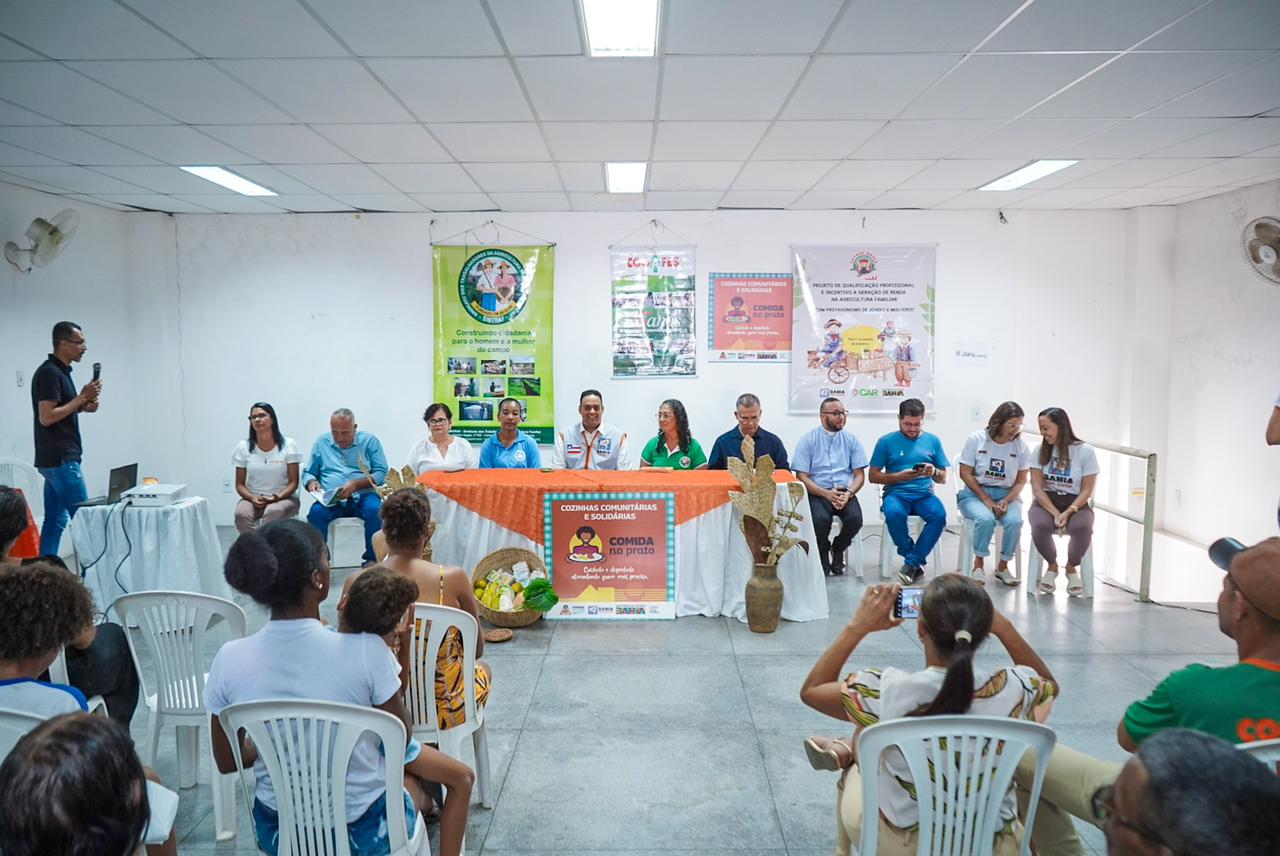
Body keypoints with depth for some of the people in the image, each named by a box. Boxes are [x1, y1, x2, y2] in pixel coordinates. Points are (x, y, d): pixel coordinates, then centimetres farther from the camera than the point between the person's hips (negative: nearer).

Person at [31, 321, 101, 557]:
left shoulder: (60, 371, 15)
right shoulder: (49, 373, -15)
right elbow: (46, 417, -21)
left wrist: (83, 404, 6)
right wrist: (81, 398, -16)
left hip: (58, 459, 10)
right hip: (60, 459, -10)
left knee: (55, 522, 10)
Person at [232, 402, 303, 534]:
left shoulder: (288, 445, -2)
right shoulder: (243, 447, 4)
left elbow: (293, 482, -1)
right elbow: (240, 484, 7)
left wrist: (278, 497, -19)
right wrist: (252, 498, -14)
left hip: (283, 498, -2)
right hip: (252, 499, 2)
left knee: (273, 512, -37)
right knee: (241, 514, -32)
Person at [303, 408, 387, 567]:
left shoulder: (370, 441, 8)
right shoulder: (321, 442, 15)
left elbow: (381, 473, 0)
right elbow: (308, 472, 21)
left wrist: (356, 484, -15)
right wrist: (312, 482, -4)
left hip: (362, 496, -1)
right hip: (331, 500, 2)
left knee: (375, 510, -34)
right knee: (316, 512, -32)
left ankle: (371, 559, -20)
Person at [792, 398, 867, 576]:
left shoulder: (852, 440, 10)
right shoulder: (807, 440, 1)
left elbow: (859, 474, 7)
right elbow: (802, 477, -4)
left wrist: (849, 493, -14)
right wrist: (827, 494, -17)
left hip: (845, 493, 2)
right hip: (817, 493, -2)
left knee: (855, 518, -28)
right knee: (821, 519, -33)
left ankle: (837, 549, 6)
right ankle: (823, 552, 3)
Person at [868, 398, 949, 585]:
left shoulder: (932, 441, 13)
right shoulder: (886, 441, 6)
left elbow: (943, 479, 14)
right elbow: (873, 476, 5)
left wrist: (934, 472, -10)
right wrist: (899, 476, -11)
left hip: (924, 494, 2)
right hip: (896, 493, -2)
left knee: (939, 515, -32)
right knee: (894, 513, -36)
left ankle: (911, 562, -17)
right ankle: (916, 562, -13)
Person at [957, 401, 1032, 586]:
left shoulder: (1021, 446, 0)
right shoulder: (976, 439, -6)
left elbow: (1021, 481, 5)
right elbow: (965, 474, -6)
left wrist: (1006, 501, -13)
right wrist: (987, 500, -13)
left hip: (1007, 495, 2)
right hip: (975, 493, -2)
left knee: (1015, 521, -29)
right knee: (985, 519, -33)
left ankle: (1002, 567, -7)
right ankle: (978, 564, -11)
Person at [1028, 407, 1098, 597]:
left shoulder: (1085, 451, -3)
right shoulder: (1041, 450, 2)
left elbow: (1086, 490, -4)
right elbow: (1037, 488, -2)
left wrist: (1068, 512, -19)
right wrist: (1055, 513, -16)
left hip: (1075, 504, -1)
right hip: (1046, 503, 1)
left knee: (1083, 528, -35)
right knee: (1040, 525, -34)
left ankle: (1071, 568, 0)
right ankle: (1052, 566, 0)